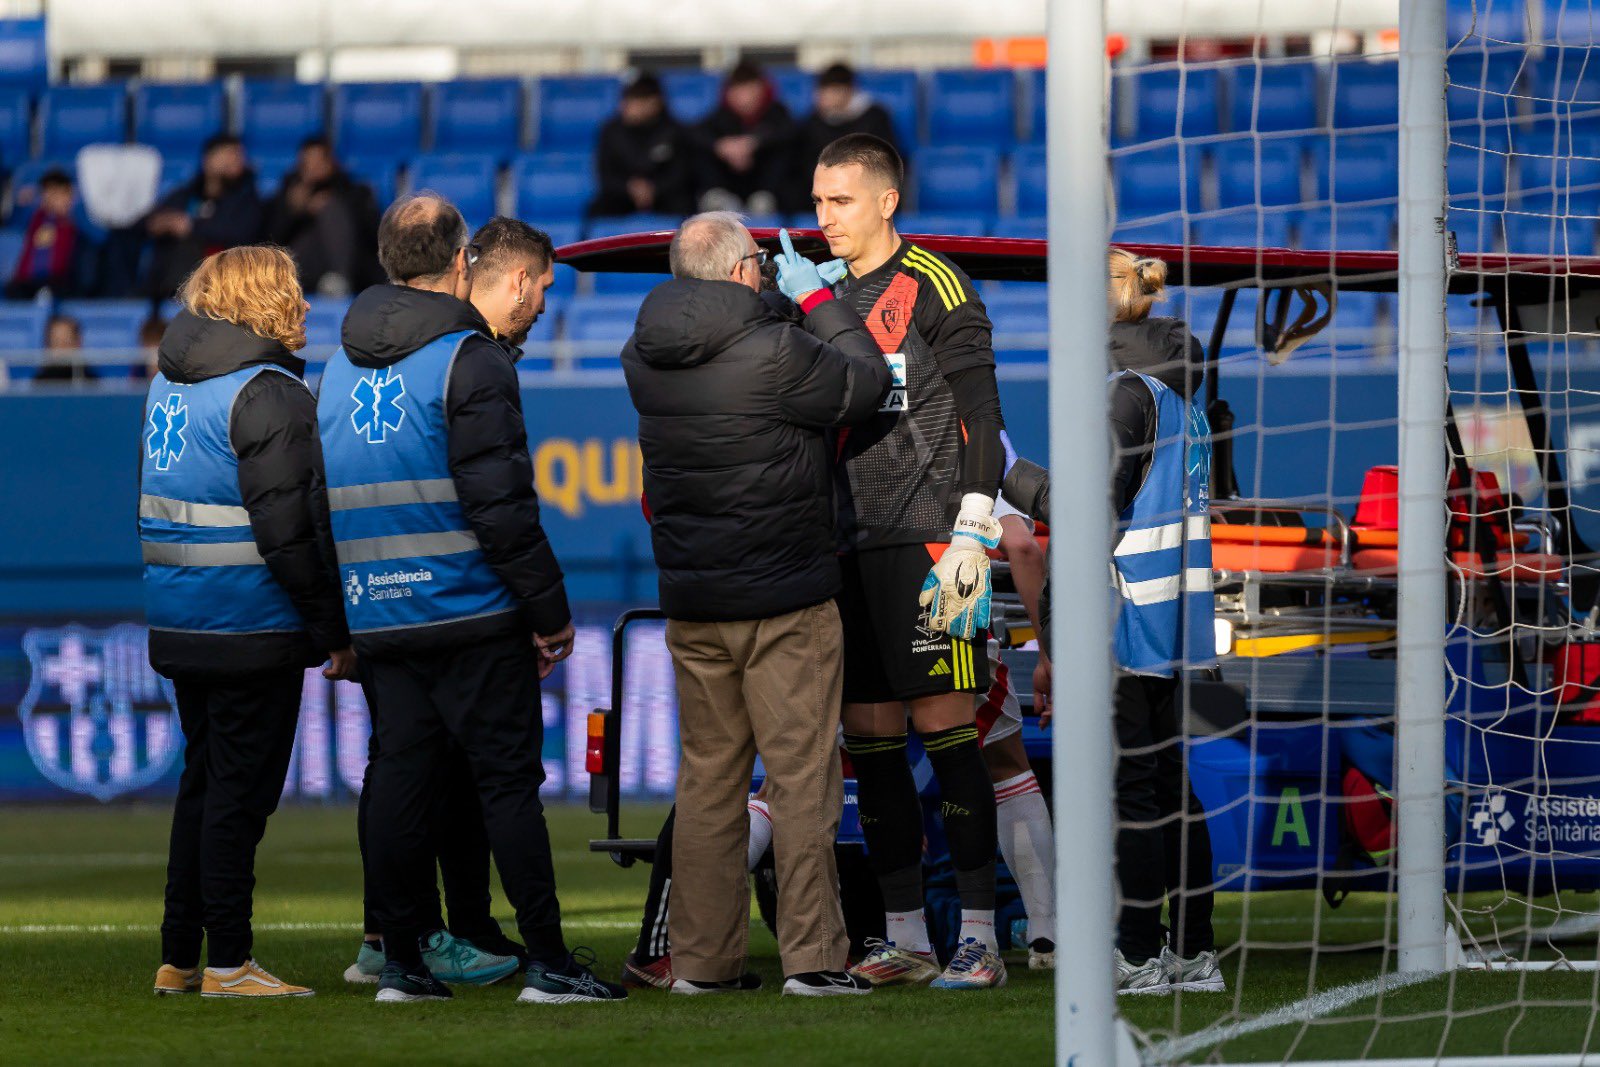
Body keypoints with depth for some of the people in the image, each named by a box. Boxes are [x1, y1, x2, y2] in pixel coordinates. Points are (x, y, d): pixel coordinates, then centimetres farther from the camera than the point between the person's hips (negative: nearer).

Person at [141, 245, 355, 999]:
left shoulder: (168, 385, 13)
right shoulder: (268, 394, -15)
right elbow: (288, 533, -19)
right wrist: (334, 633, -13)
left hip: (181, 625, 8)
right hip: (251, 627, -8)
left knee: (203, 783, 15)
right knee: (239, 791, -3)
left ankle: (179, 957, 18)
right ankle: (227, 962, -1)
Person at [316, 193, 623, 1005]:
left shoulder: (341, 366, 13)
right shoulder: (466, 359, -10)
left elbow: (323, 498, 17)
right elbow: (500, 503, -15)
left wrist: (341, 618, 21)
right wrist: (550, 609, -9)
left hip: (376, 620, 6)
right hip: (471, 610, -6)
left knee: (398, 779, 8)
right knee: (508, 779, -3)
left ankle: (401, 961, 7)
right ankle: (547, 962, -4)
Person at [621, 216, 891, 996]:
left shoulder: (644, 358, 2)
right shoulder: (773, 354, -19)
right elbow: (867, 383, -5)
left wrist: (798, 299, 18)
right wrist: (818, 301, 5)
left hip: (692, 602, 6)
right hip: (784, 602, -6)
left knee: (707, 778, 12)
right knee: (801, 778, -1)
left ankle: (701, 959, 13)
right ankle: (811, 956, -3)